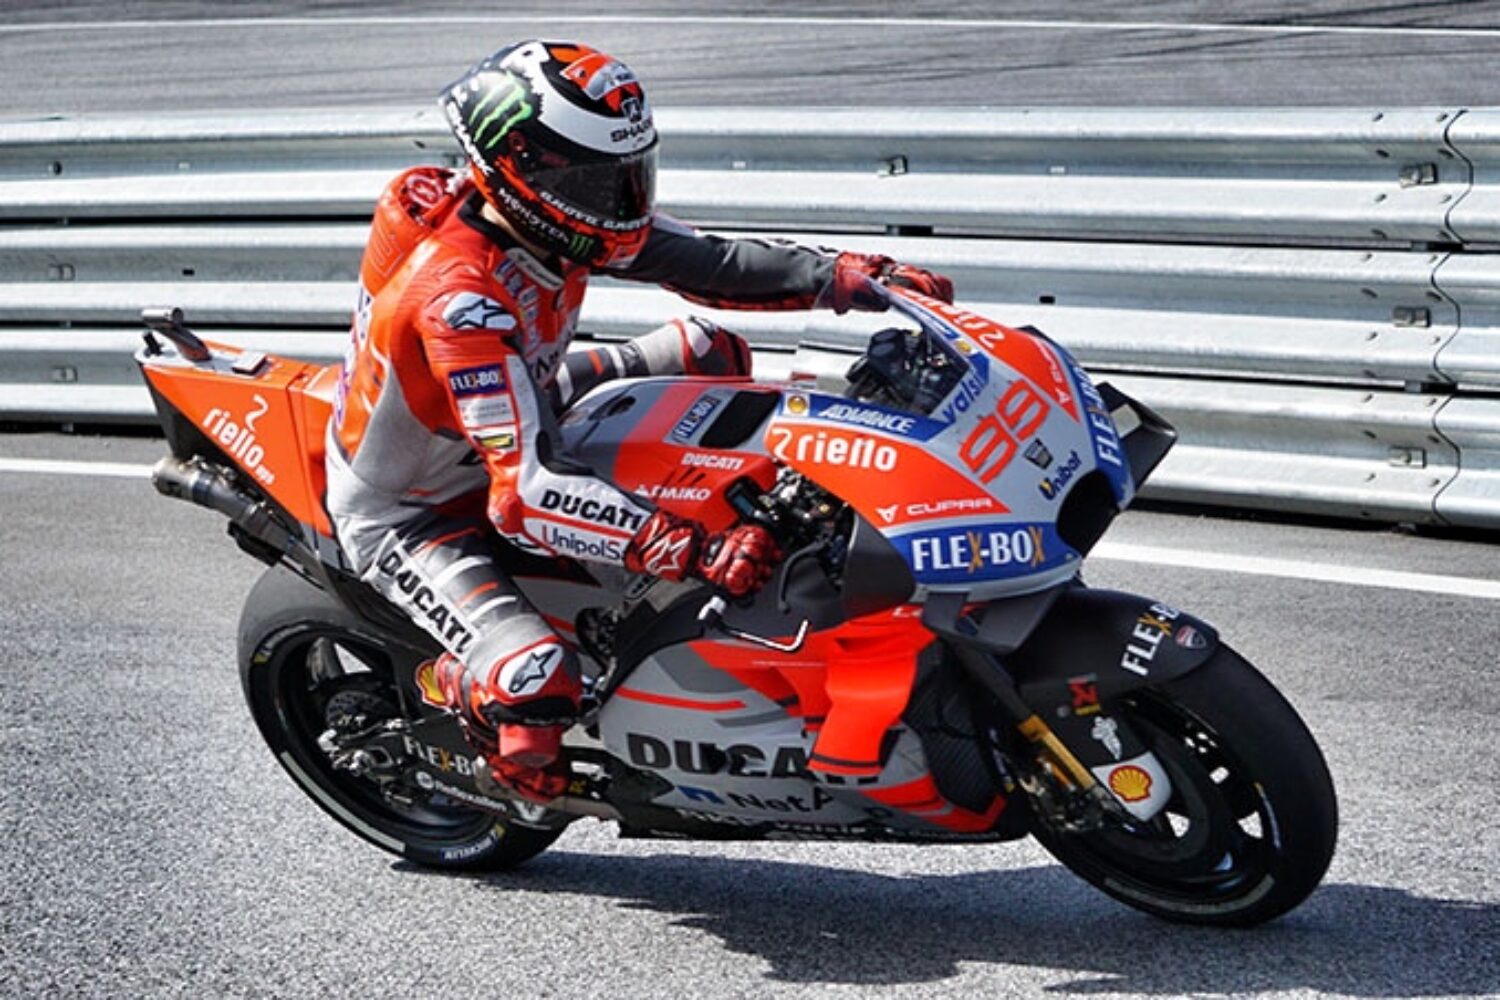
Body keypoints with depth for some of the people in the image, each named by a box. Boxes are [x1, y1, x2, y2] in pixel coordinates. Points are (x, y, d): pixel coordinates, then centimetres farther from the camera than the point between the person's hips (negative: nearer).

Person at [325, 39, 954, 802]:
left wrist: (856, 277, -19)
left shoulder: (551, 217, -14)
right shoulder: (461, 297, -37)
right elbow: (525, 493, -43)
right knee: (537, 685, -32)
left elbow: (705, 262, -6)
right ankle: (440, 684, 3)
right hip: (407, 515, -8)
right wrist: (696, 553, -50)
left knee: (708, 352, 3)